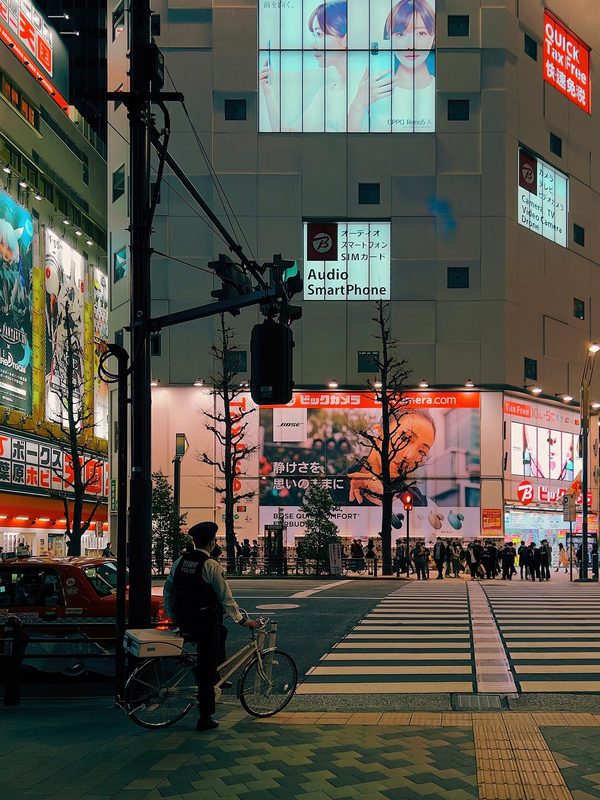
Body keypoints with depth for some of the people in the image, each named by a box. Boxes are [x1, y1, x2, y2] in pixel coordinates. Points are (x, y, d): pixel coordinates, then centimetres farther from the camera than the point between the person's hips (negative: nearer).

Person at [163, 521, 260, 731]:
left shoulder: (180, 562, 5)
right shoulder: (211, 565, -14)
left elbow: (167, 590, 13)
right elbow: (226, 598, -11)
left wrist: (173, 616, 24)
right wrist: (242, 620, -1)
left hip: (184, 623, 7)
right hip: (205, 624, -7)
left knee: (221, 631, 32)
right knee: (206, 670, 2)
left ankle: (216, 675, 31)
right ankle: (205, 718, 6)